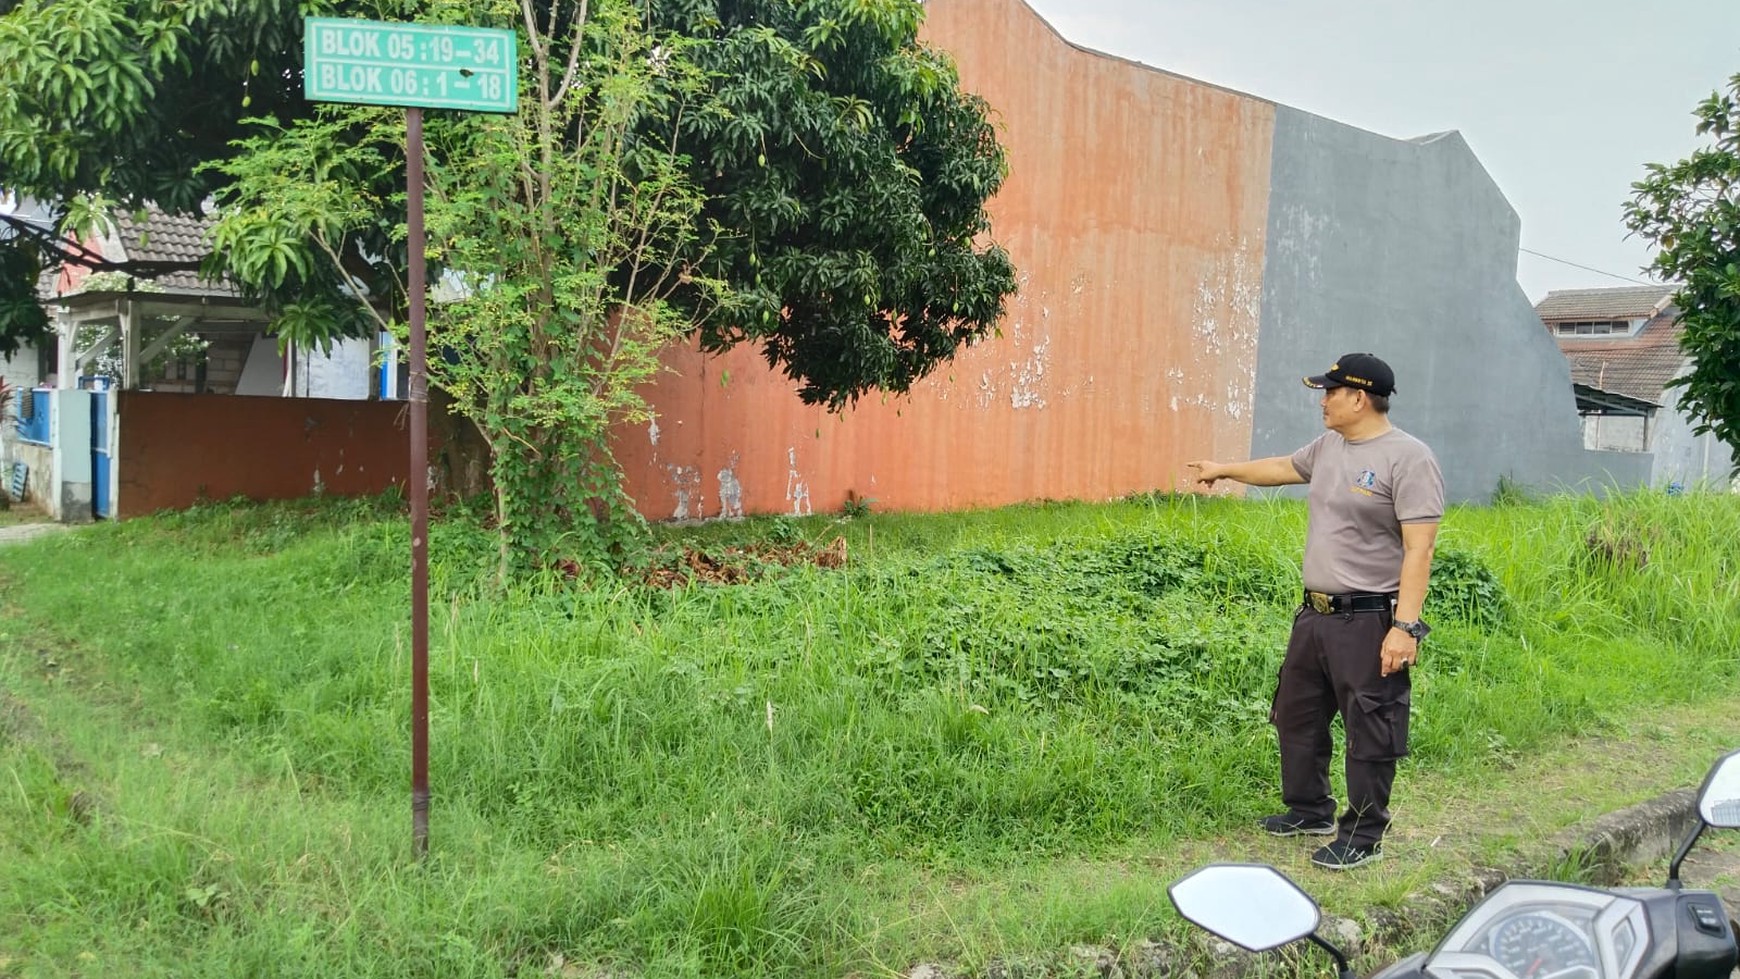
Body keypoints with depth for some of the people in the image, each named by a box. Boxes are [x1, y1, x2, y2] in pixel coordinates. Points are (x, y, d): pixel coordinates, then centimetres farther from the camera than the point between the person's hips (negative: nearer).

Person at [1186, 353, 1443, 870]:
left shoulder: (1409, 458, -16)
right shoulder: (1328, 447, 10)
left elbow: (1419, 550, -20)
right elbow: (1282, 468, 31)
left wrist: (1406, 625, -25)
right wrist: (1224, 470, 43)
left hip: (1369, 622, -9)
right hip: (1315, 614, 9)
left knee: (1369, 733, 2)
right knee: (1297, 716, 20)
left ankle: (1362, 837, 15)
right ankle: (1309, 810, 37)